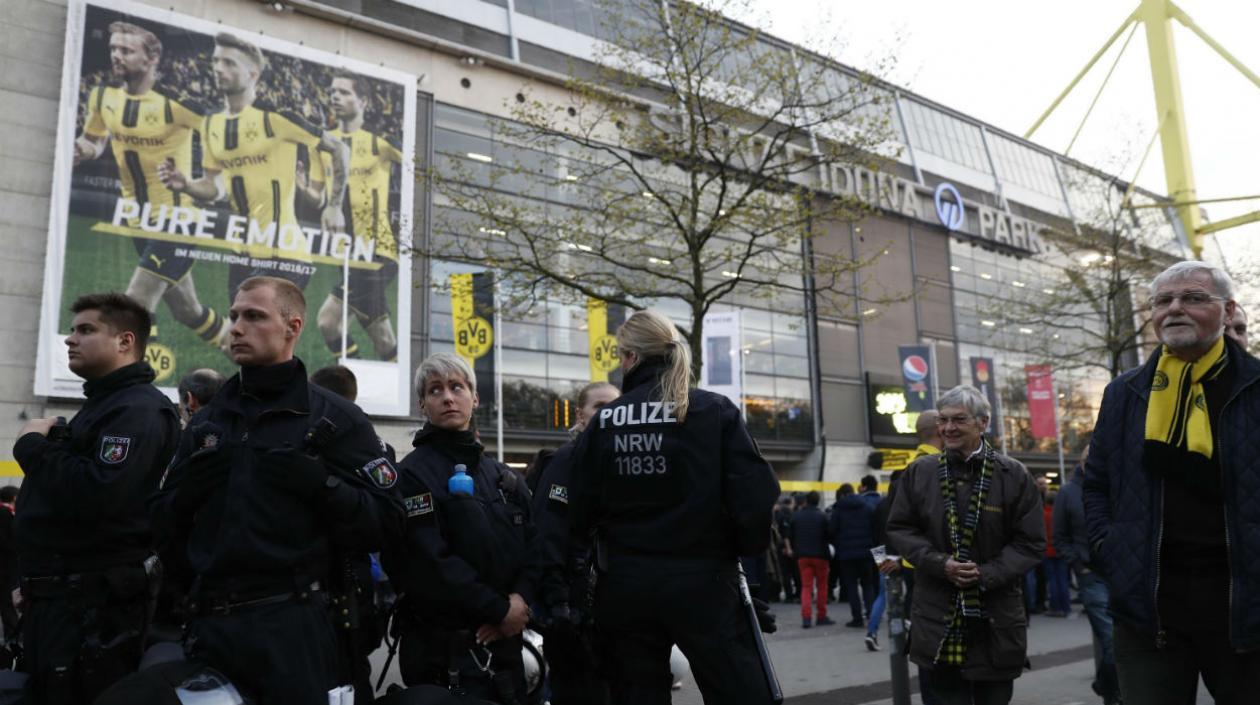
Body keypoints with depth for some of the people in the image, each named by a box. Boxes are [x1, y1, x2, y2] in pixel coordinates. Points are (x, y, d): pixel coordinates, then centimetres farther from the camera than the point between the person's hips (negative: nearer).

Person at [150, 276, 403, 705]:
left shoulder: (335, 417, 0)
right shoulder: (206, 421, 16)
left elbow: (384, 521, -7)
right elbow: (163, 523, 19)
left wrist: (322, 484, -20)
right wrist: (185, 492, -1)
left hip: (295, 623, -5)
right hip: (210, 625, 5)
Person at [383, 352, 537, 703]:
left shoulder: (504, 476, 13)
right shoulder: (412, 474, -8)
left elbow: (533, 546, 6)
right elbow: (427, 562, -18)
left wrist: (521, 599, -12)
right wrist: (499, 609, -16)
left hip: (505, 641, 6)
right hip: (443, 646, -6)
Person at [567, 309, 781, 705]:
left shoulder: (603, 422, 1)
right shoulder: (714, 410, -5)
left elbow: (581, 511, 2)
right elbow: (755, 493, -12)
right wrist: (741, 551, 4)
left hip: (625, 583, 3)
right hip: (701, 580, -3)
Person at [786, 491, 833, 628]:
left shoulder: (796, 516, 1)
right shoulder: (822, 516, -9)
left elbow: (790, 536, 7)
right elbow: (829, 535, -8)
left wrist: (792, 549, 23)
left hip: (802, 556, 2)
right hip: (820, 555, -2)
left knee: (806, 586, 4)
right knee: (821, 586, 11)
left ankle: (806, 617, -9)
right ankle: (822, 616, 15)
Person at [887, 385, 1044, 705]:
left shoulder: (1013, 474, -2)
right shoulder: (919, 472, 3)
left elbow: (1031, 541, -1)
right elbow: (899, 529, 6)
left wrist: (986, 574, -13)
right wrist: (940, 563, -9)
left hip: (996, 621, -1)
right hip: (939, 618, 1)